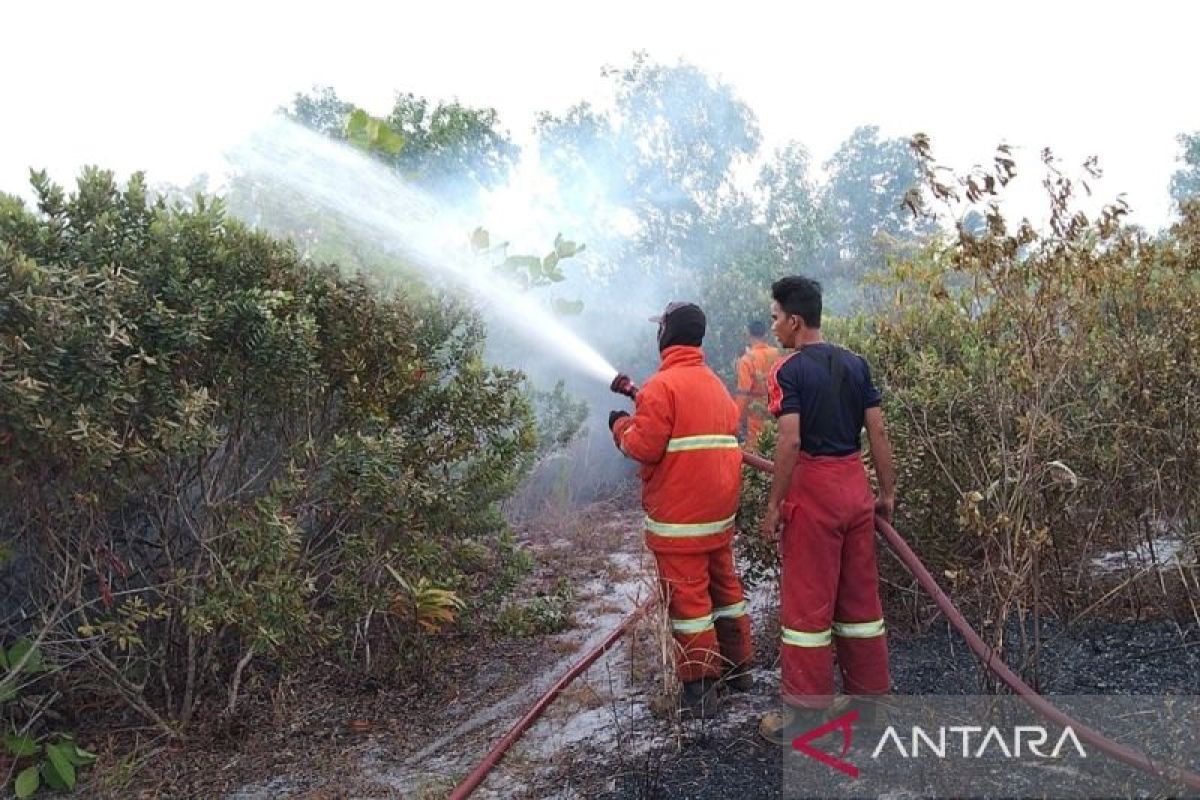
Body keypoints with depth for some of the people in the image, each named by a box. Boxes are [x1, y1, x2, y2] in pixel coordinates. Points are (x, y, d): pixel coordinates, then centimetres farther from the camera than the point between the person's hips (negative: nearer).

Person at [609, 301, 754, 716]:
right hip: (719, 509, 8)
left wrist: (621, 426, 3)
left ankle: (699, 687, 6)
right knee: (724, 584, 18)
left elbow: (644, 448, -18)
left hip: (680, 516, -8)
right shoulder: (715, 382, 13)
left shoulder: (663, 384, -14)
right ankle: (737, 666, 30)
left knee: (687, 595, -1)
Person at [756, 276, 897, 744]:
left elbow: (790, 441, -19)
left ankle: (805, 716, 9)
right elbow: (878, 431, 5)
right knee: (861, 594, 16)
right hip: (856, 488, 6)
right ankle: (871, 696, 29)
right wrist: (887, 491, 12)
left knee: (807, 602, 2)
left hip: (813, 493, -6)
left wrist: (774, 505, -12)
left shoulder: (788, 371, -11)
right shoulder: (855, 364, 7)